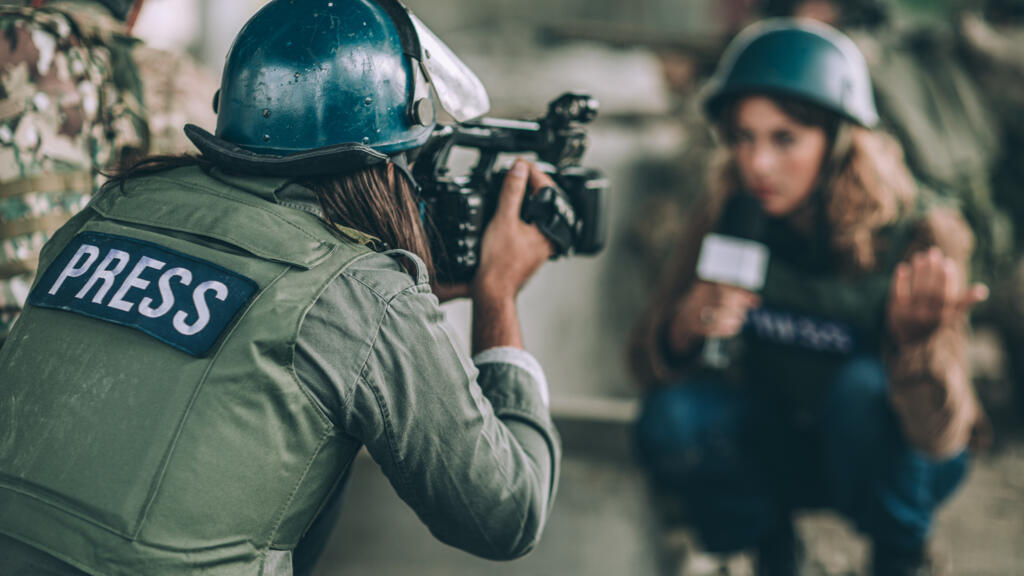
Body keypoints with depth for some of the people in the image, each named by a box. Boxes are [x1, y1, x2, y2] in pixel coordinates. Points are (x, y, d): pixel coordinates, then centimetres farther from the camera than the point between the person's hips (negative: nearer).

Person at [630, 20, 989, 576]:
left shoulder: (918, 232, -24)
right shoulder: (729, 215, -14)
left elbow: (938, 435, -30)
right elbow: (647, 363, -12)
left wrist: (916, 338, -52)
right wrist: (684, 328, -35)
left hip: (890, 459, -2)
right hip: (781, 444, 2)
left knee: (863, 387, -34)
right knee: (670, 420, -26)